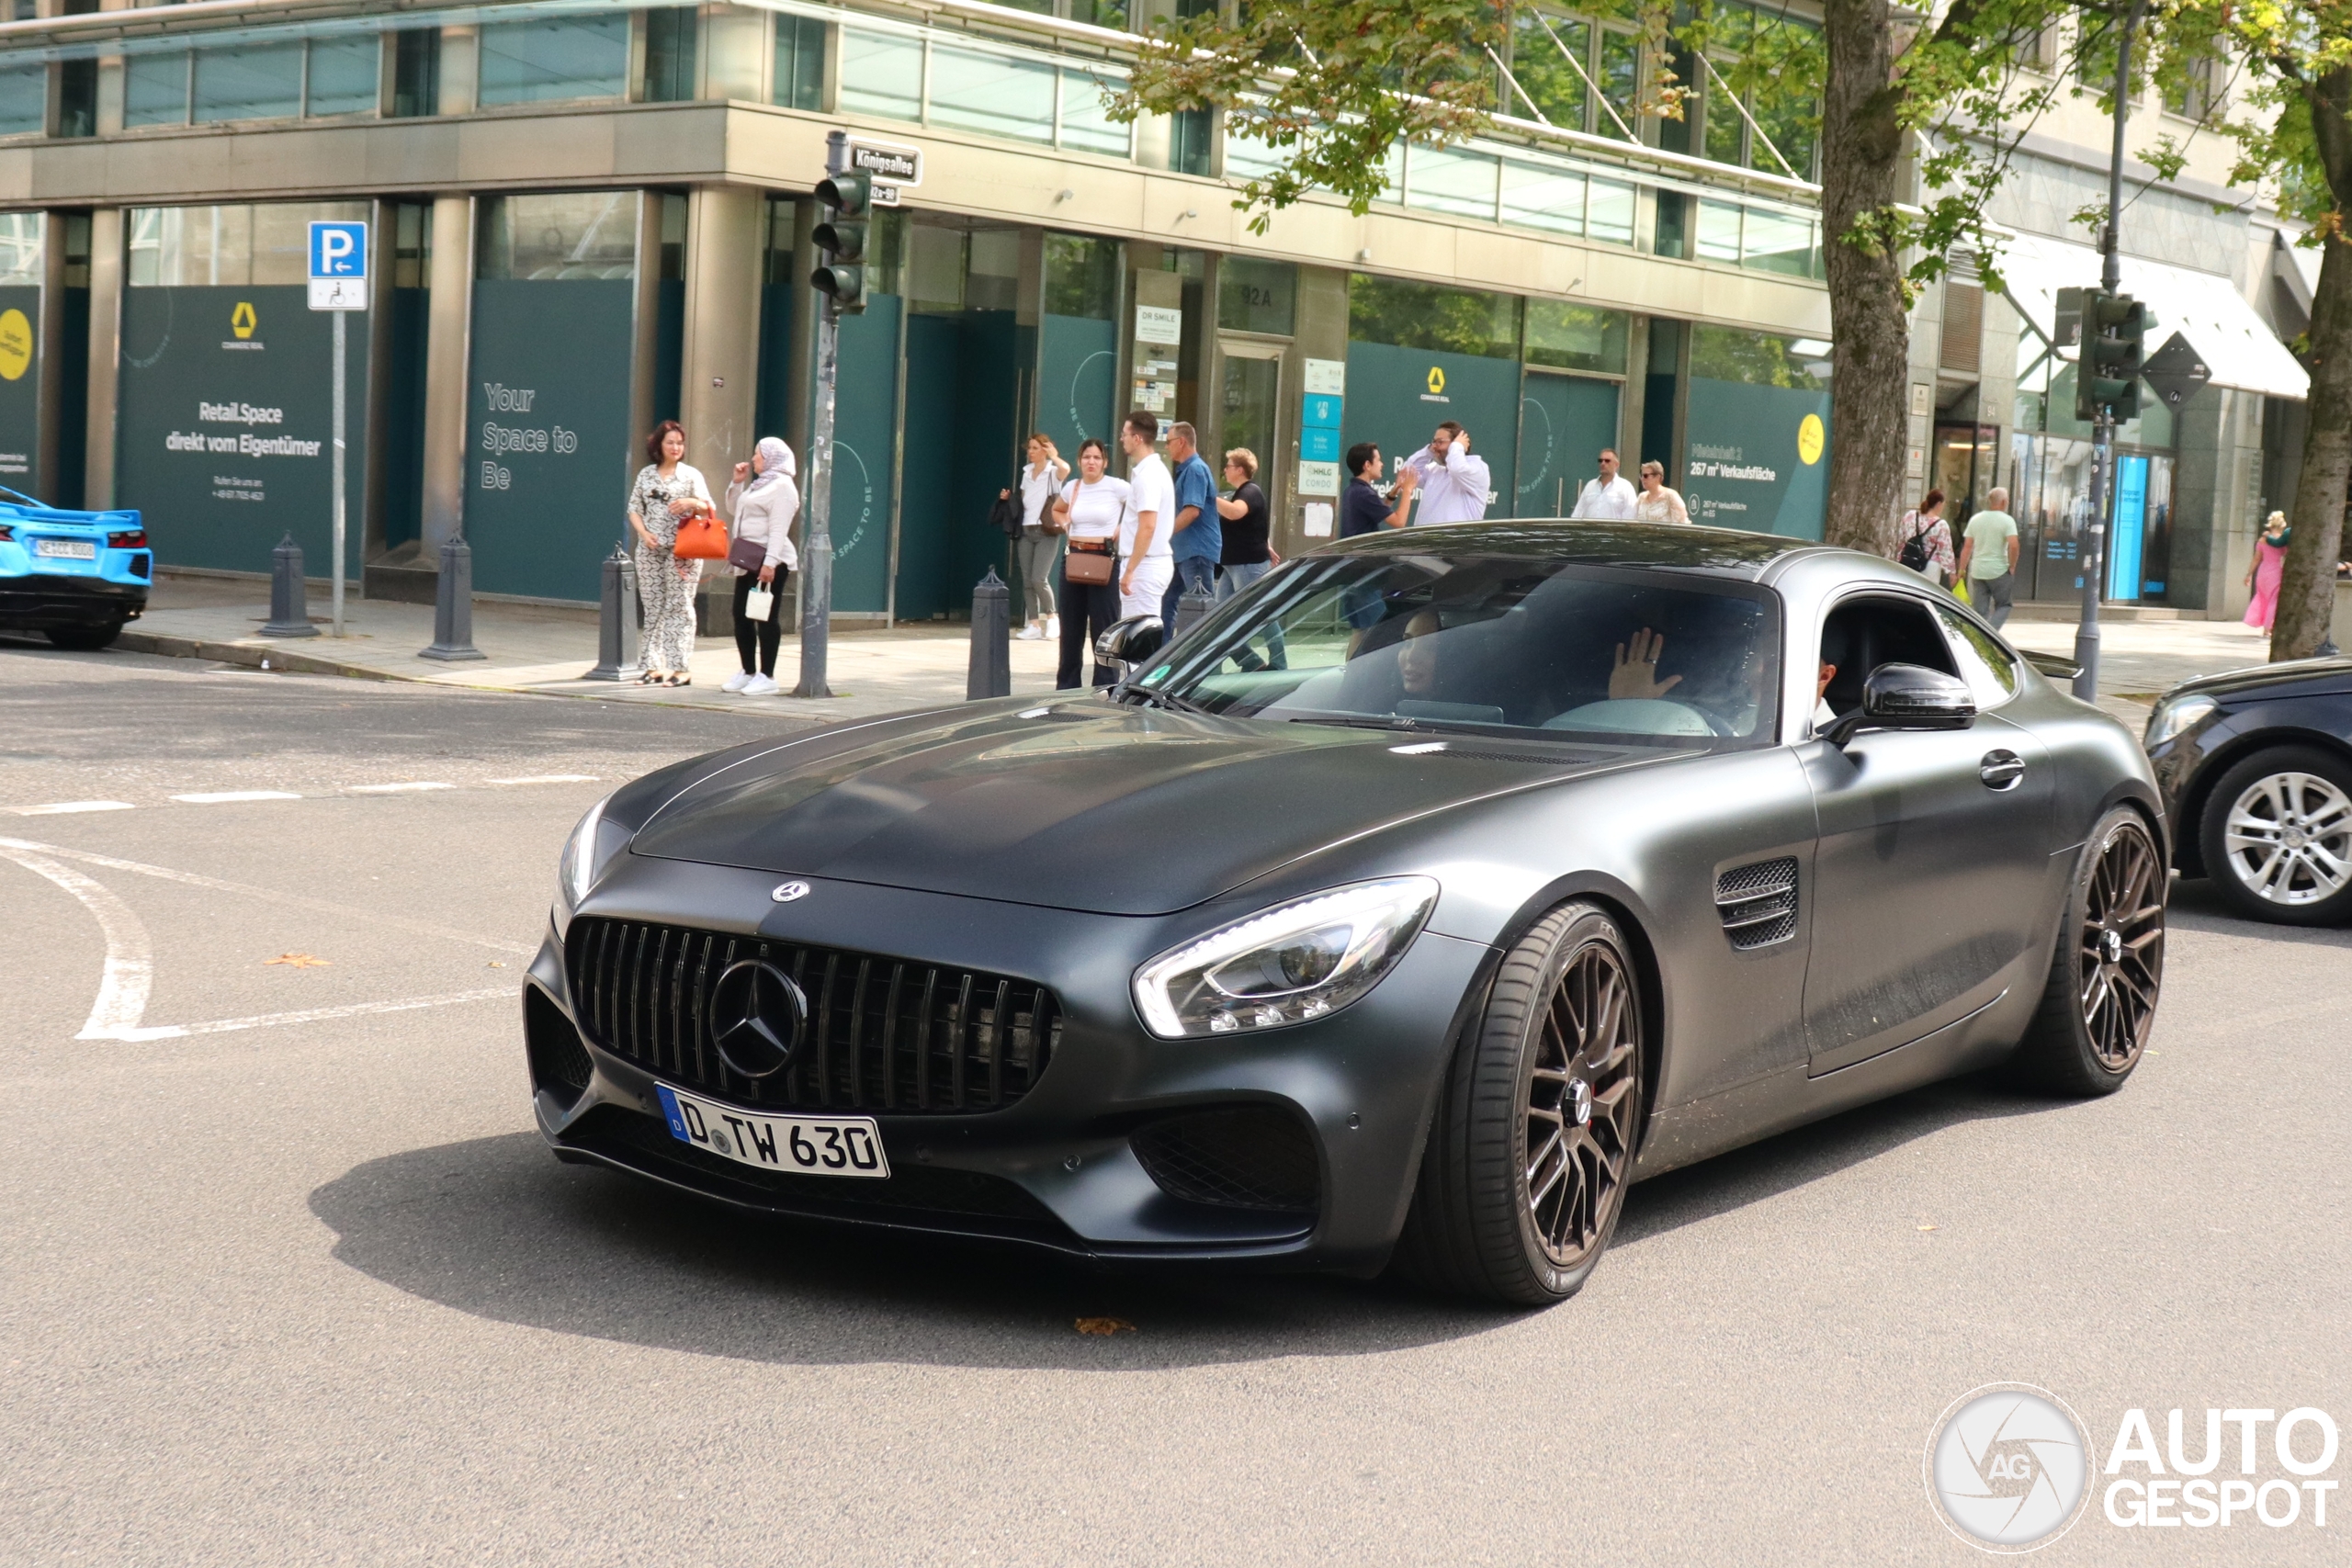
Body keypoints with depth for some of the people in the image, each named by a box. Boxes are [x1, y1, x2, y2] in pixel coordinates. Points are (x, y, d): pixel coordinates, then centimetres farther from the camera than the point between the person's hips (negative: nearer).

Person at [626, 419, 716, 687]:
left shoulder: (691, 474, 2)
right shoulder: (646, 474, 10)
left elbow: (709, 511, -1)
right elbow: (634, 509, 11)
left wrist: (692, 503, -21)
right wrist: (644, 534, -6)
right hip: (650, 550, 3)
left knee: (678, 608, -4)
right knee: (653, 609, 5)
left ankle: (681, 668, -4)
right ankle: (655, 666, 10)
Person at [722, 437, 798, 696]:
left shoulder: (782, 486, -10)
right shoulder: (760, 483, 20)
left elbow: (779, 529, -19)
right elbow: (734, 508, 31)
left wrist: (770, 562, -27)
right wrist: (737, 482, 16)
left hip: (769, 562, -10)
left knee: (766, 617, -7)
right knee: (741, 614, 10)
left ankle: (767, 677, -4)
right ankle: (748, 672, 18)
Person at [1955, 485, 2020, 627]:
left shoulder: (1975, 519, 7)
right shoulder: (2007, 520, -8)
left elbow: (1967, 546, 7)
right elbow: (2013, 545, -19)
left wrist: (1962, 569, 12)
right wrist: (2012, 567, -6)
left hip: (1977, 571, 4)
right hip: (1999, 571, -4)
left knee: (1980, 610, 8)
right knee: (2003, 606, 8)